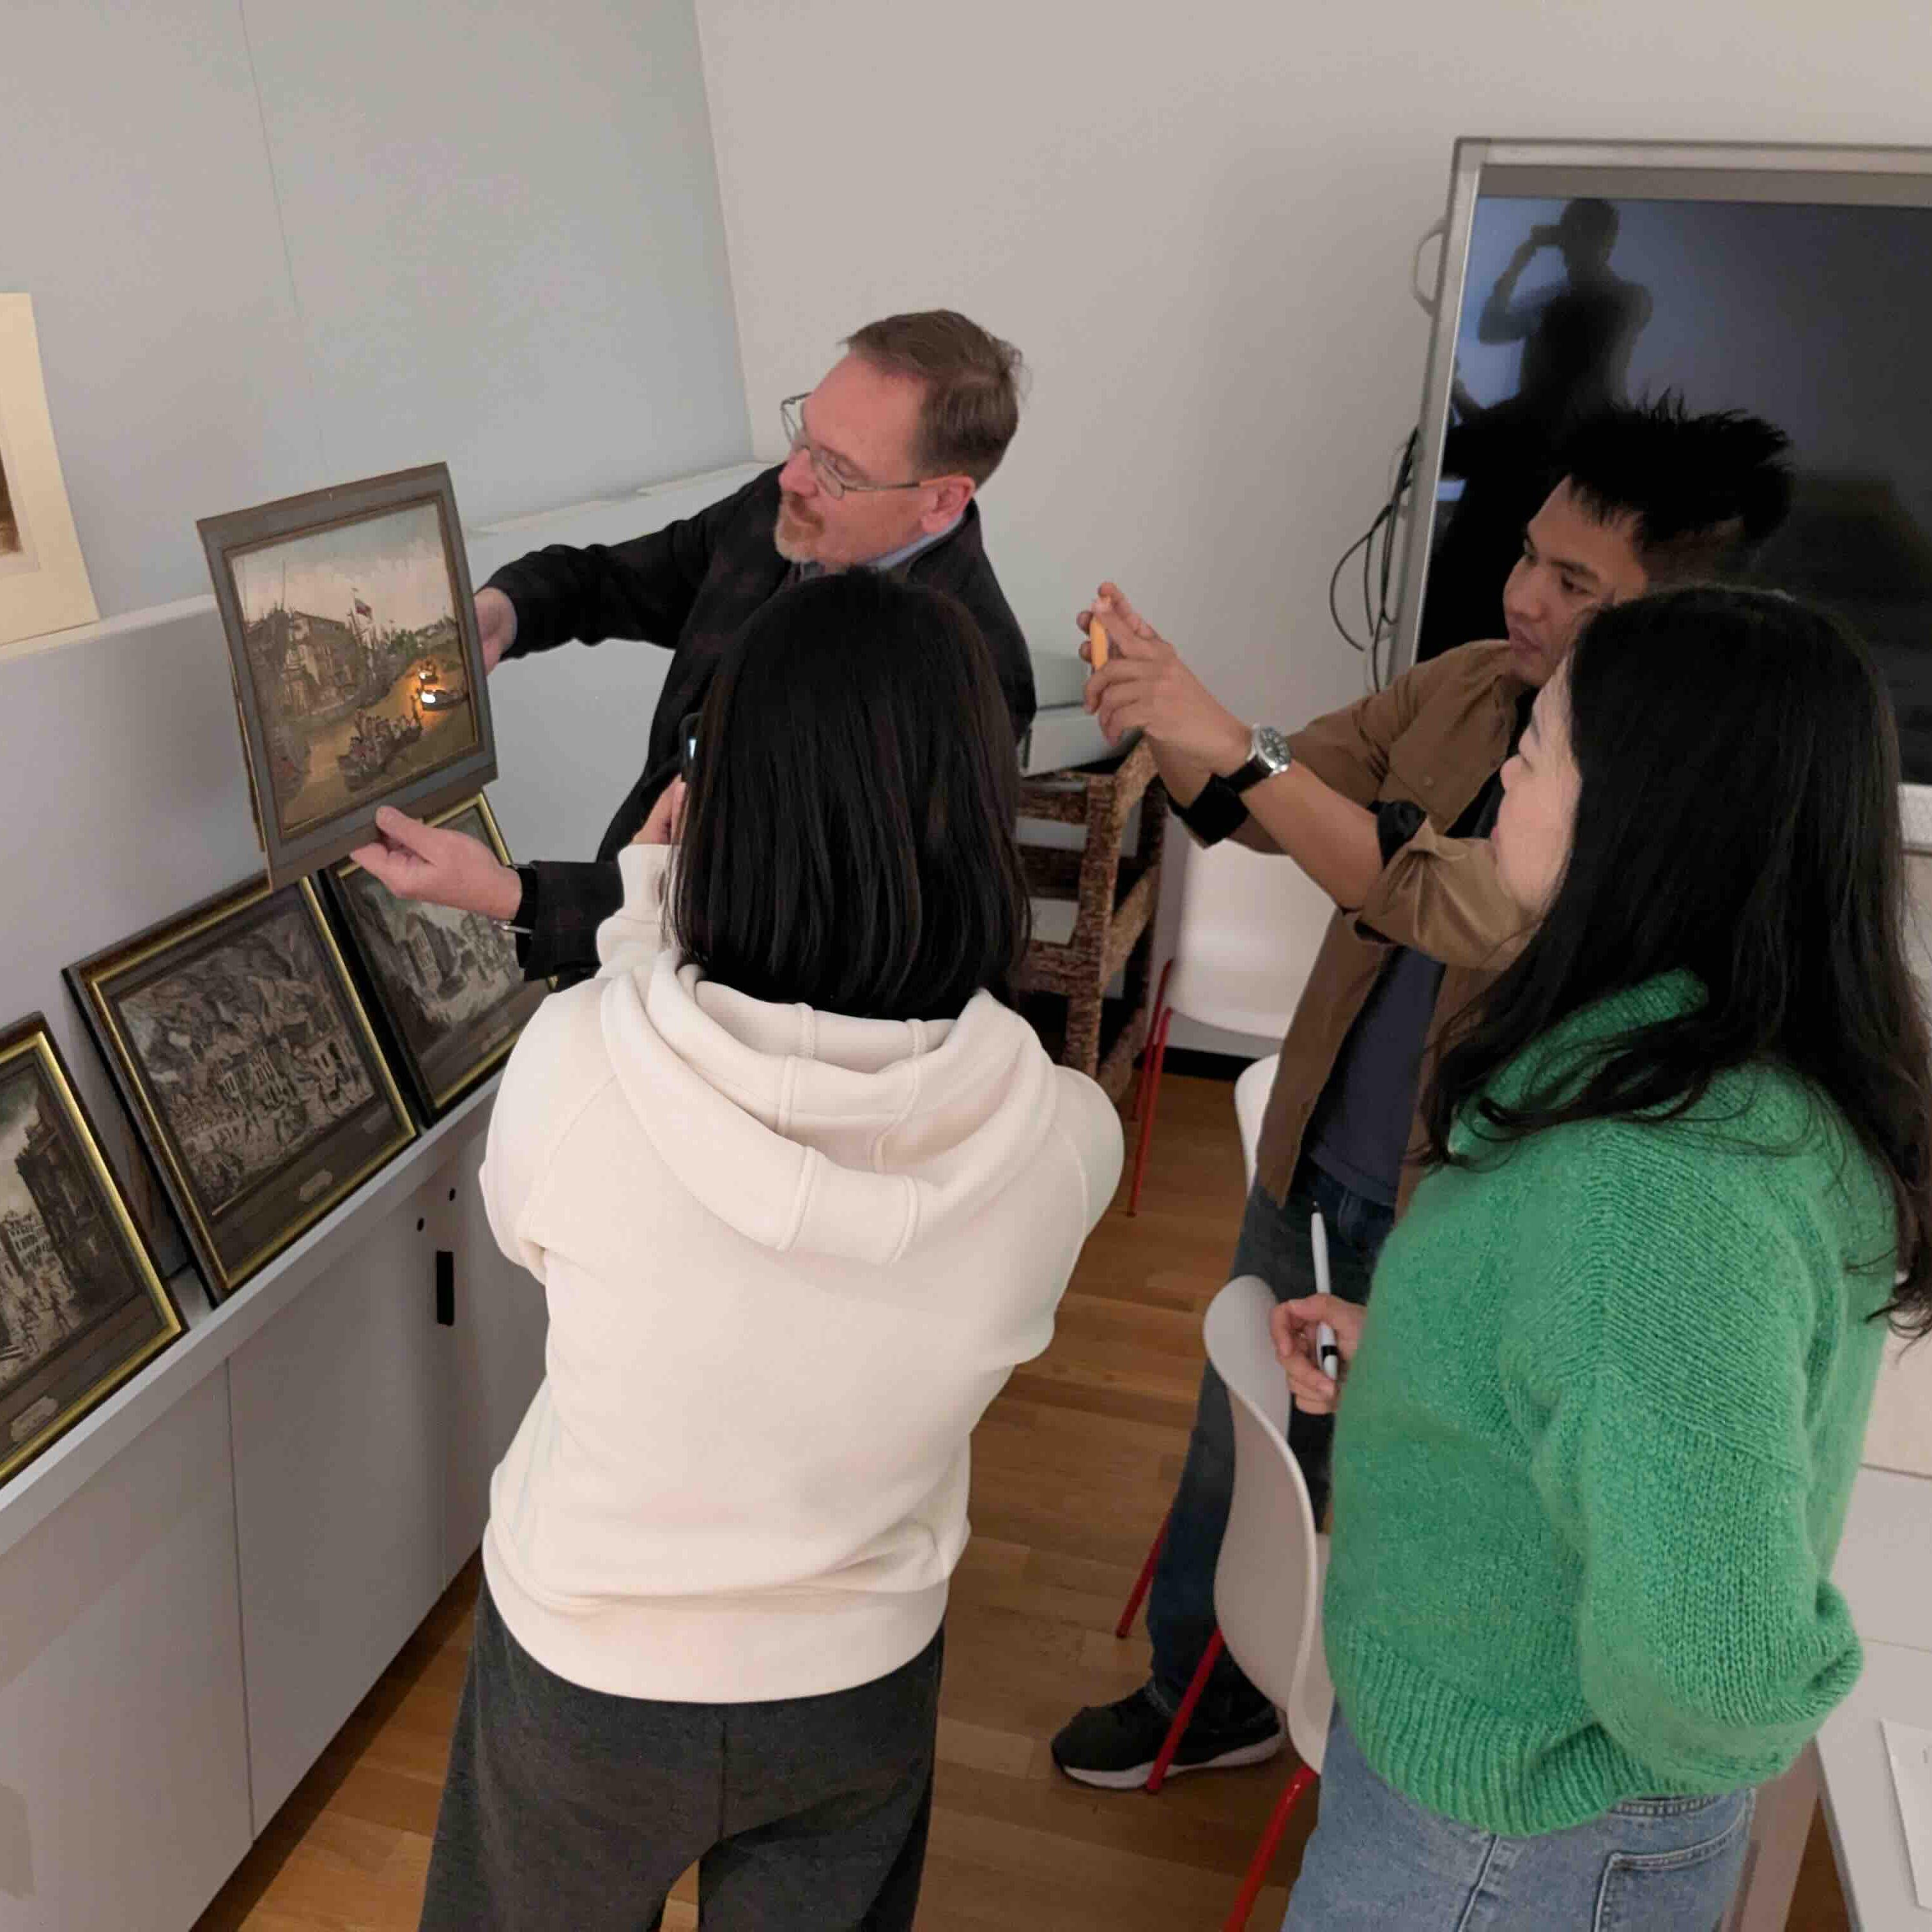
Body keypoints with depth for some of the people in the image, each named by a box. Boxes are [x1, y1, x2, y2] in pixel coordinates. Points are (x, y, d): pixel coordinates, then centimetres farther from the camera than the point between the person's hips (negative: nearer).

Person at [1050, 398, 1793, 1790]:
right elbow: (1277, 805, 0)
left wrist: (1235, 750, -37)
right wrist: (1168, 722, -21)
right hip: (1317, 1165, 5)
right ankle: (1205, 1693, 47)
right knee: (1242, 1451, 21)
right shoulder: (1466, 684, -3)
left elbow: (1475, 910, -35)